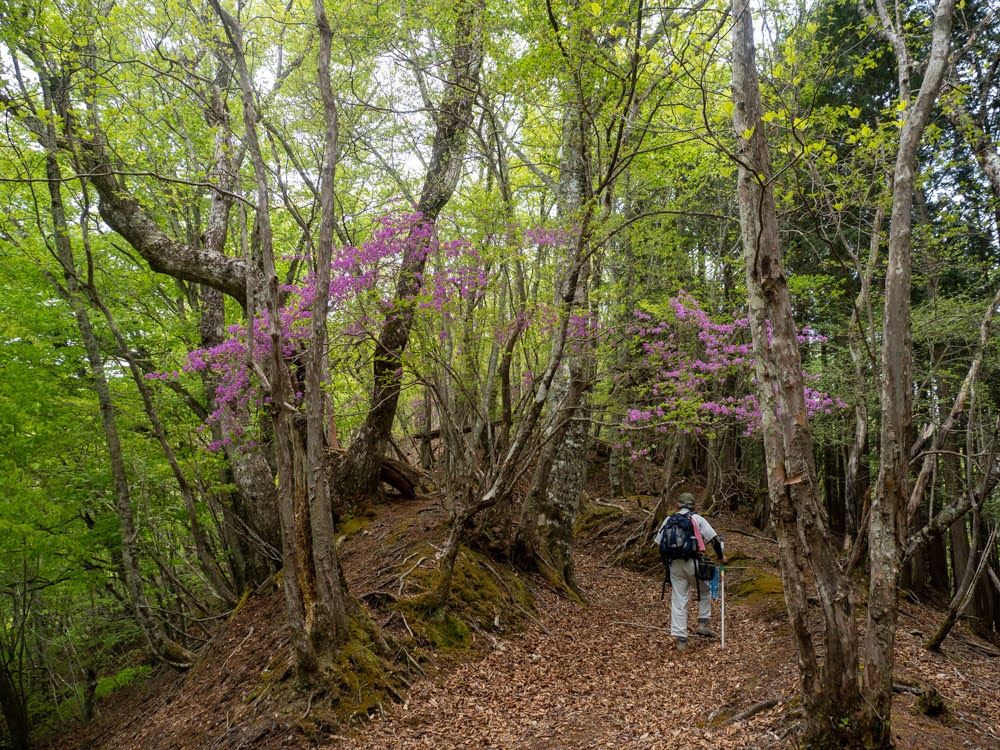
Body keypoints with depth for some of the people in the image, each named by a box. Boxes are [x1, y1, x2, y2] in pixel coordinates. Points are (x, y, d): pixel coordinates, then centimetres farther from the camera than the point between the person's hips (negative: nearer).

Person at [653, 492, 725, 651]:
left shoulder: (668, 520, 12)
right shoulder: (697, 519, 3)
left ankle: (681, 639, 7)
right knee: (705, 591, 23)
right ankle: (702, 623, 16)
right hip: (693, 563, -3)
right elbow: (715, 539, -3)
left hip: (674, 565, 3)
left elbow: (659, 543, 12)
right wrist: (720, 557, 13)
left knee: (678, 601, 7)